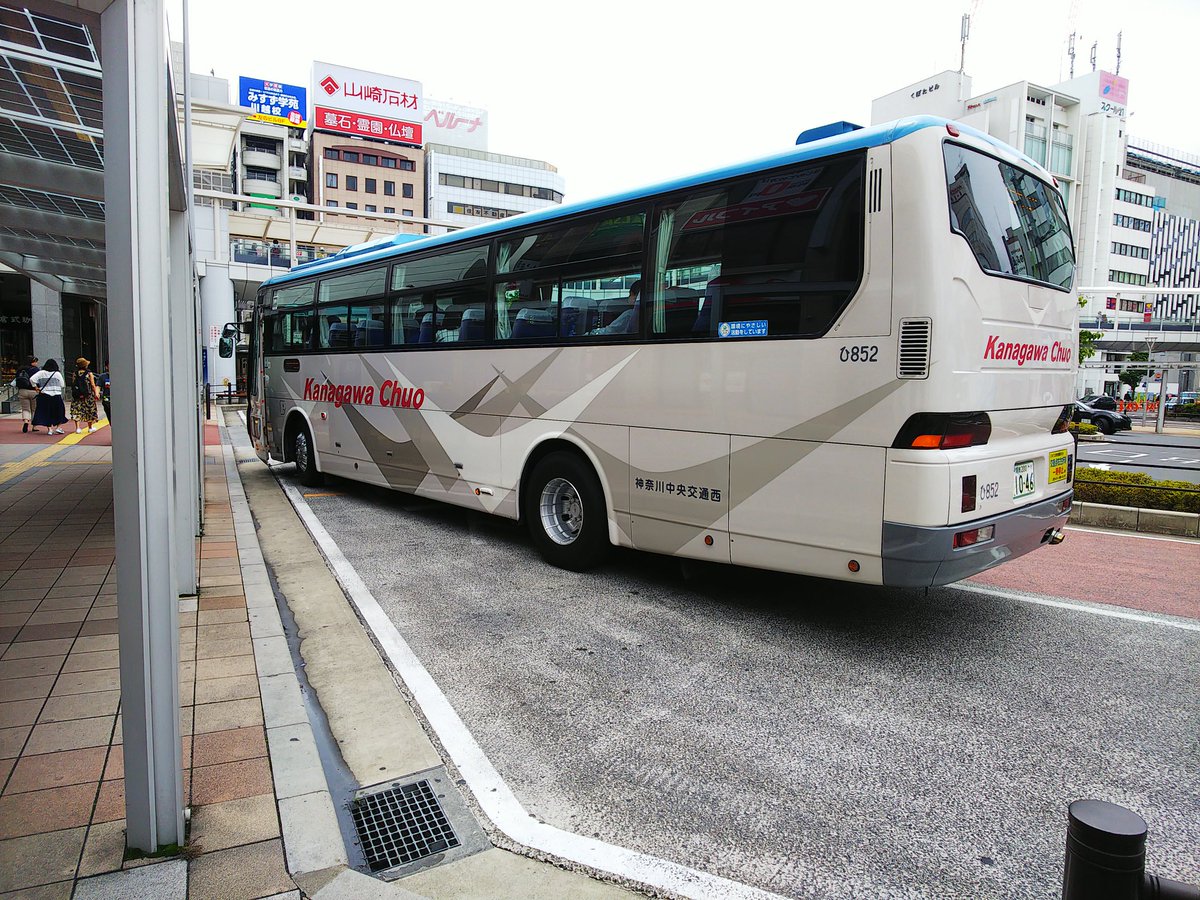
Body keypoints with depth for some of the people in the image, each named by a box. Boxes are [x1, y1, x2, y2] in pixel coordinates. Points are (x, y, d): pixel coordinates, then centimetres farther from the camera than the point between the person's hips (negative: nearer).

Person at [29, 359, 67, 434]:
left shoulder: (41, 373, 2)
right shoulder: (57, 374, -3)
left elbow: (32, 379, -6)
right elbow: (63, 385, -2)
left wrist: (36, 387, 5)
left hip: (44, 395, 2)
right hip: (56, 396, -2)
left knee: (46, 413, 8)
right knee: (59, 411, 12)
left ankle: (49, 429, 5)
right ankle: (58, 427, 6)